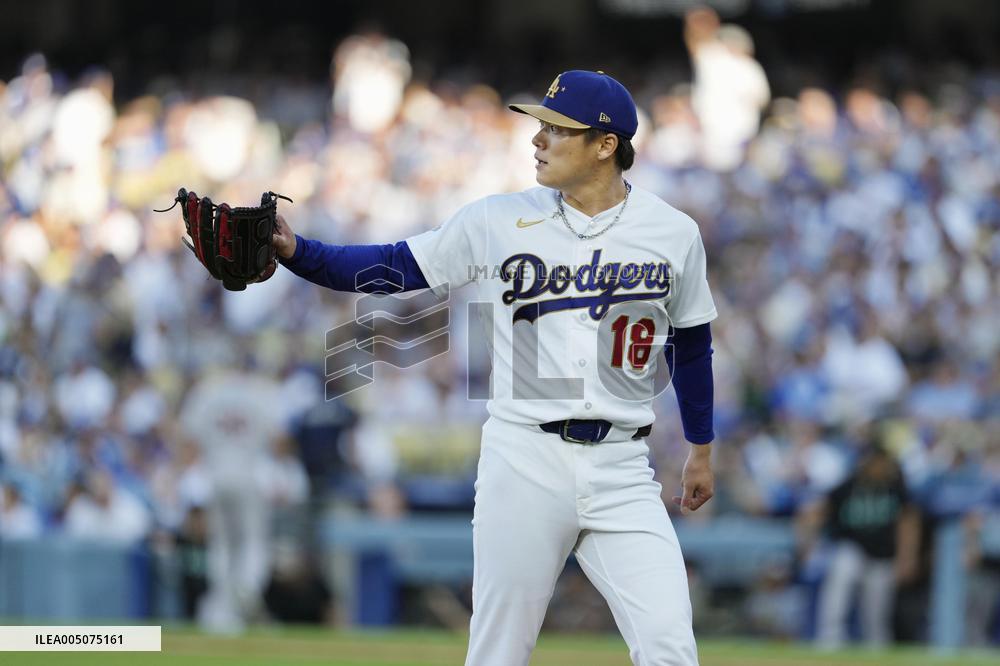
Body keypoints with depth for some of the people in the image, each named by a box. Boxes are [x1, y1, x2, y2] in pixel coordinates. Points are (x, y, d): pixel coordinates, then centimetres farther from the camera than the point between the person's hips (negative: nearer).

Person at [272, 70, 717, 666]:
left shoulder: (674, 233, 3)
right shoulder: (498, 221, 1)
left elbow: (691, 344, 15)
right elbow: (393, 266, 2)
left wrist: (702, 449, 21)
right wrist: (293, 250, -11)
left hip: (621, 470, 0)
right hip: (524, 460, 0)